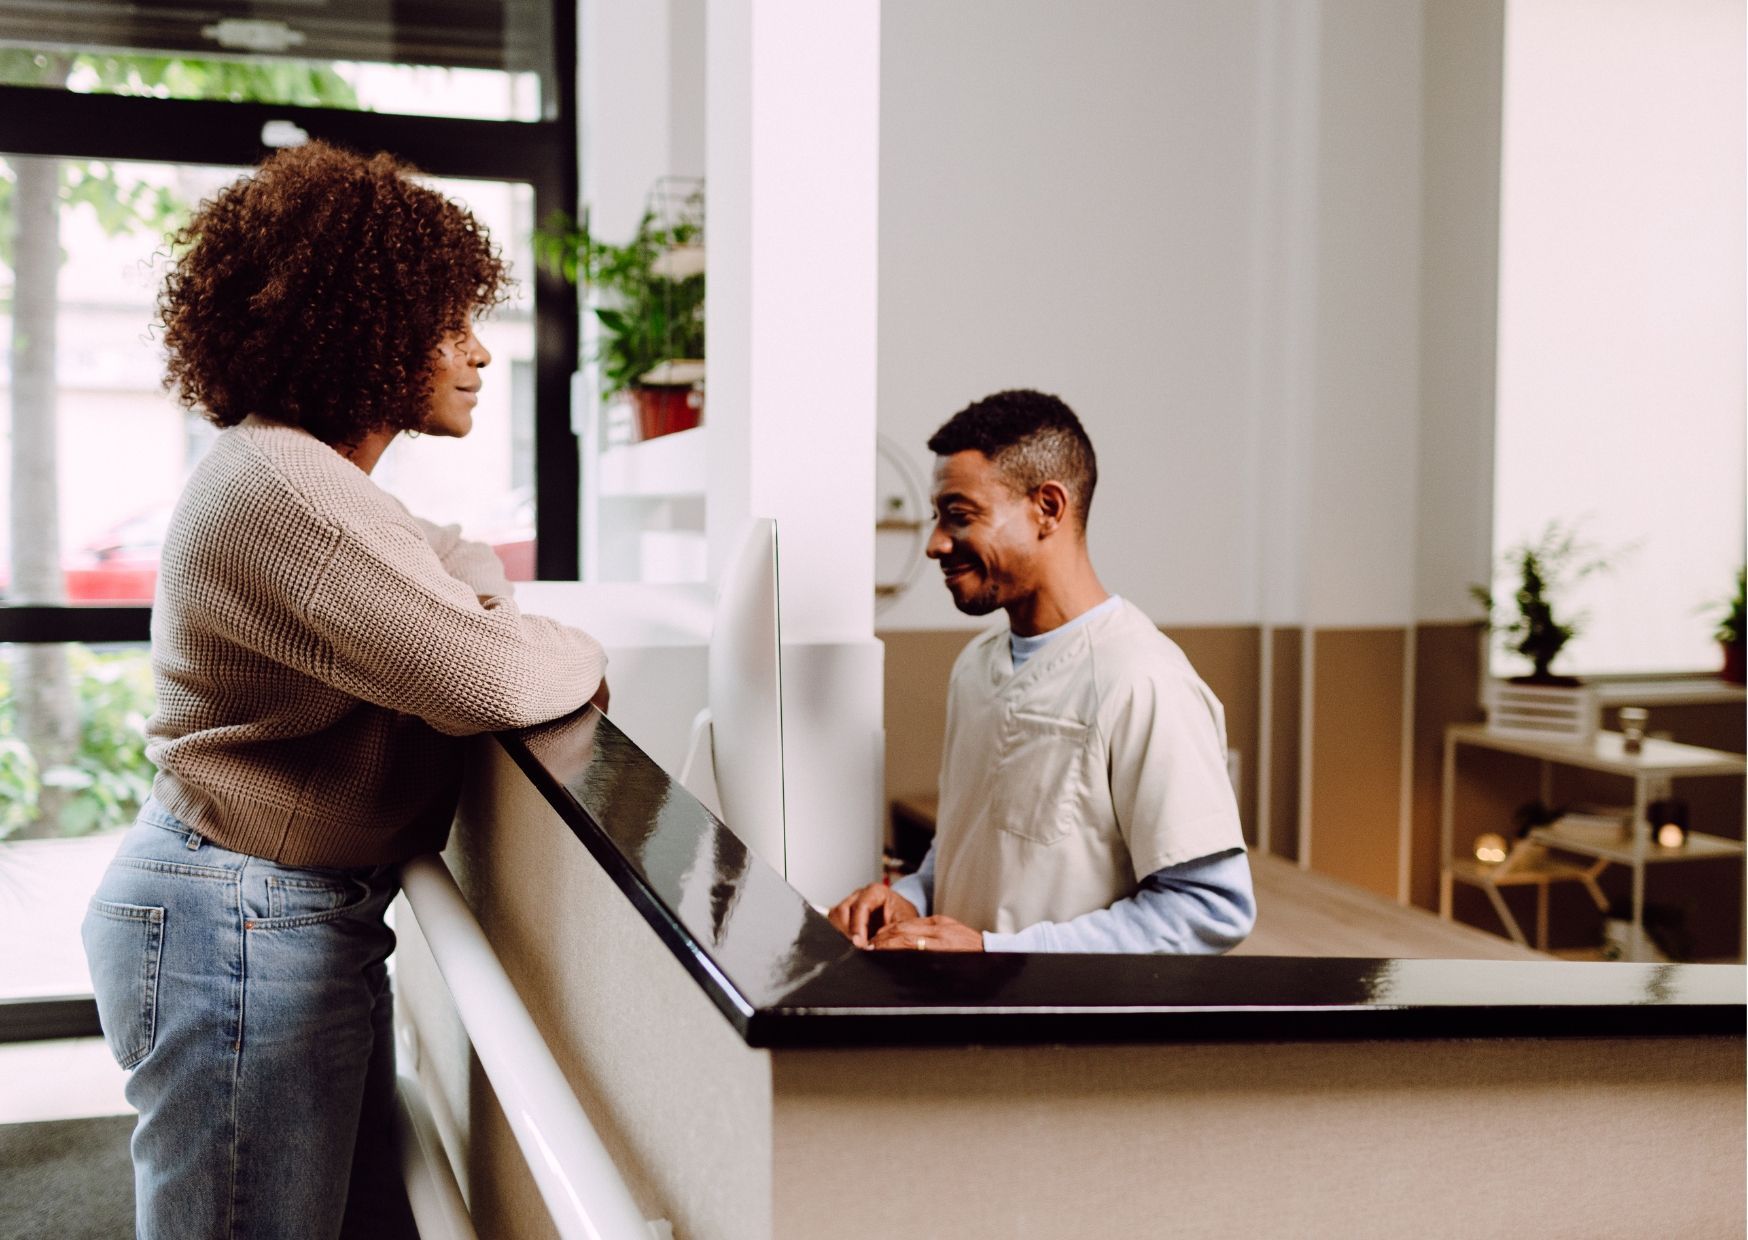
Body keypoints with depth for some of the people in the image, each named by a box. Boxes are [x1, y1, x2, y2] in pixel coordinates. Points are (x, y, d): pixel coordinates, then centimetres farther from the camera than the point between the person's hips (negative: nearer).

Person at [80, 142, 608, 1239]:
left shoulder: (319, 479, 12)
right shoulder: (277, 490, -23)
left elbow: (453, 557, 29)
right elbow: (493, 680, -29)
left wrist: (477, 588, 6)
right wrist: (583, 657, -7)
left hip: (317, 917, 10)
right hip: (237, 930, -10)